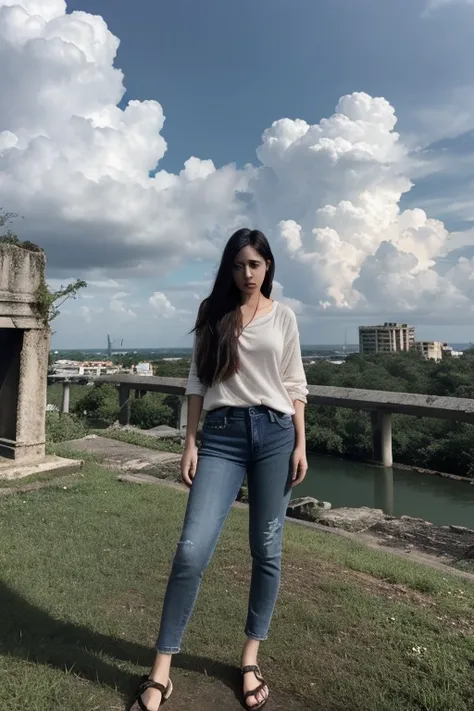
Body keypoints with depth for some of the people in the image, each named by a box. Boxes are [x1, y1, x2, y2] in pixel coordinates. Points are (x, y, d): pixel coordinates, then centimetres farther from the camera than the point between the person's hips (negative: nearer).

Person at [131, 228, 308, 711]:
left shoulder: (282, 317, 8)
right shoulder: (213, 313, 8)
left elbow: (295, 385, 8)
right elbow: (197, 381, 6)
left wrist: (301, 444, 2)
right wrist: (189, 443, 0)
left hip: (275, 432, 1)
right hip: (222, 434, 0)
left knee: (267, 549, 8)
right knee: (193, 549, -8)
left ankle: (250, 659, 29)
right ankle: (160, 672, 11)